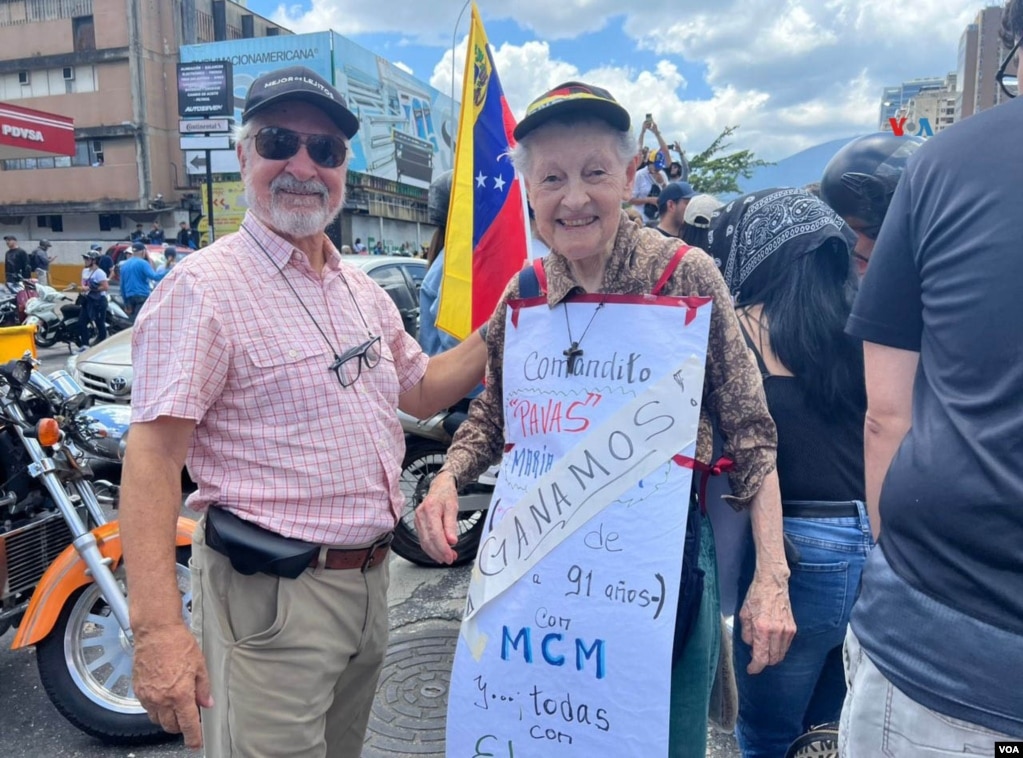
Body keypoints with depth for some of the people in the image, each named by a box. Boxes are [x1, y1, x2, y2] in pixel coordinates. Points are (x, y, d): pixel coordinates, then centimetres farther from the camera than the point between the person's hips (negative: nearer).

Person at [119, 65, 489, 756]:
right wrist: (157, 626, -27)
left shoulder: (362, 290, 8)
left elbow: (420, 391, 16)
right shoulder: (204, 288, -15)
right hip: (273, 595, -7)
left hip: (371, 578, 8)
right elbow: (152, 458, -20)